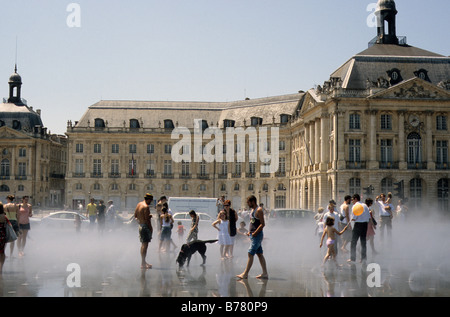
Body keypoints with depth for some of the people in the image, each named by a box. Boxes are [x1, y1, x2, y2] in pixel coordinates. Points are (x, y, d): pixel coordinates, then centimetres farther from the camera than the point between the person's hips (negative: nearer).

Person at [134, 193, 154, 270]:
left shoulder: (139, 204, 11)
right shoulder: (146, 207, -17)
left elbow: (135, 215, 18)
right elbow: (147, 219, -20)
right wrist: (151, 228, -12)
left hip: (140, 225, 10)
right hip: (145, 226, -10)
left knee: (143, 244, 17)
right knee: (145, 244, -9)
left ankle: (143, 261, 25)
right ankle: (143, 263, -10)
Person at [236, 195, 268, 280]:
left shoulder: (259, 210, -14)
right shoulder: (252, 210, 16)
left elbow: (263, 224, -19)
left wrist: (254, 233, -19)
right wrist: (249, 232, 11)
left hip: (257, 235, -10)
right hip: (253, 235, 10)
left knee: (250, 254, -9)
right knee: (260, 254, 10)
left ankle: (245, 274, -8)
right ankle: (265, 273, 13)